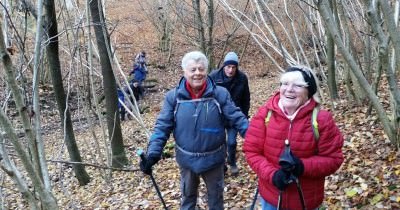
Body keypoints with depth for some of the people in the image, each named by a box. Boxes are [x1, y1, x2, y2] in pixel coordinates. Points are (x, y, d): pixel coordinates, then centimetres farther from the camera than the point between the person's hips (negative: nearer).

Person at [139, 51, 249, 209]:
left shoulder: (220, 94, -13)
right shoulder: (173, 97, -11)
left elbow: (237, 118, -11)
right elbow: (162, 126, -10)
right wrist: (153, 153, -19)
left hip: (213, 159, -1)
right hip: (187, 159, 1)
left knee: (216, 196, 23)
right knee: (188, 195, 26)